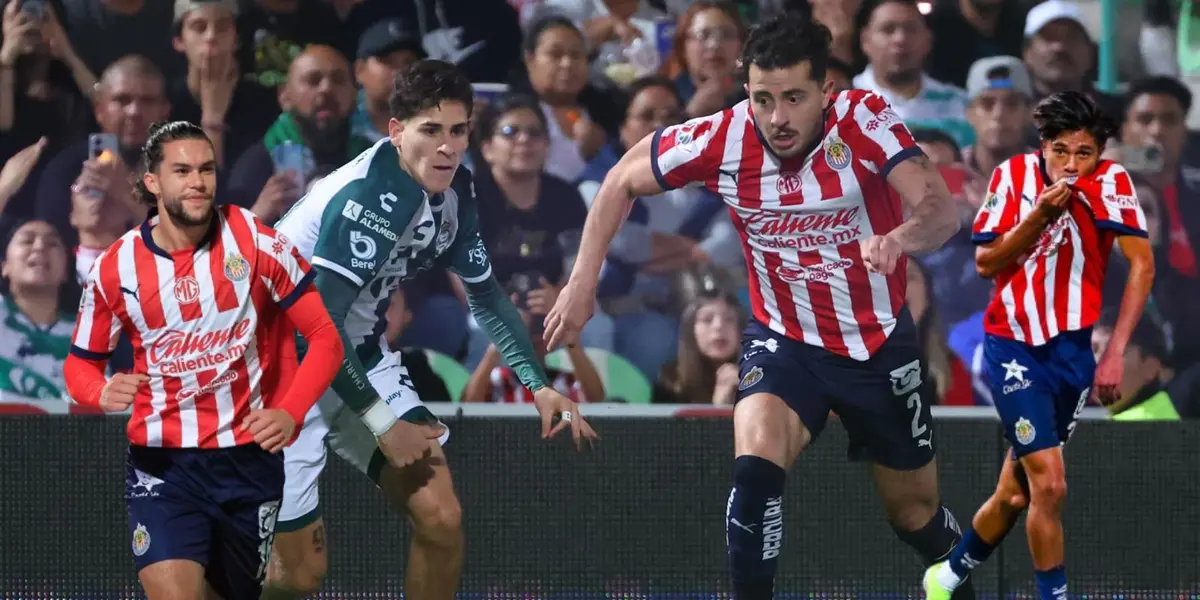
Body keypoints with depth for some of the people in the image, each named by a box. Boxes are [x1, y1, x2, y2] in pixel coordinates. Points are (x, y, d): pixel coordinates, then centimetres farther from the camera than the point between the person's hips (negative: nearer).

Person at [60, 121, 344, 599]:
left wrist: (290, 414, -18)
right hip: (162, 462, -1)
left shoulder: (257, 244, -7)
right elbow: (82, 363, 10)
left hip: (250, 456, 1)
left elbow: (324, 338, -2)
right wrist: (102, 393, -15)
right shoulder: (115, 268, -4)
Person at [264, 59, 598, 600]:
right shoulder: (369, 197, -28)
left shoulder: (453, 189, -2)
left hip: (361, 356, 8)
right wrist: (381, 423, -21)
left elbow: (485, 294, 15)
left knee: (441, 519, -7)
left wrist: (539, 386, 5)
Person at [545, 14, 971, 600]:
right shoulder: (722, 139, -19)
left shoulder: (864, 122, -24)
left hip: (882, 346, 0)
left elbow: (942, 211, -35)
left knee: (914, 509, 13)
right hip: (784, 341, 0)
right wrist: (581, 282, -7)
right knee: (755, 465, -29)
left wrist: (901, 237, -58)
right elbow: (623, 181, -2)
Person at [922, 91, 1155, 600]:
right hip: (1014, 347, -2)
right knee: (1049, 484, -16)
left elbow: (1141, 264, -14)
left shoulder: (1110, 182, -10)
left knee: (1016, 493, 11)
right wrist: (1038, 216, -20)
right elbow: (986, 263, -5)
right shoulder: (1014, 175, -8)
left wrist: (1115, 352, -21)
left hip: (1072, 349, 2)